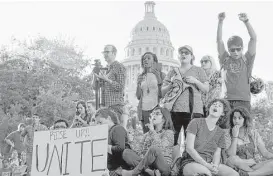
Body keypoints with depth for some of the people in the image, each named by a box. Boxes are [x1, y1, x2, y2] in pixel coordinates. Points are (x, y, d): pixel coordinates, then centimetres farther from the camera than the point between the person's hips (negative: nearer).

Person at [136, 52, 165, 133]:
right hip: (144, 109, 3)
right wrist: (139, 84, -1)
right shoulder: (141, 77, 15)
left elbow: (162, 94, -1)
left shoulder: (160, 75, 4)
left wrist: (159, 80, -10)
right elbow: (138, 96, 13)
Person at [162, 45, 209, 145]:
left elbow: (206, 89, 10)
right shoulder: (173, 72, 20)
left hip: (192, 110, -2)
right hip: (174, 110, 2)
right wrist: (171, 83, -1)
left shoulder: (198, 71, 15)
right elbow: (163, 92, 17)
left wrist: (195, 81, -5)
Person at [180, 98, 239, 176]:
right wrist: (207, 165, -19)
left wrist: (215, 166, -17)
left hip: (210, 163, 5)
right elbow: (189, 148, -10)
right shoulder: (196, 122, -2)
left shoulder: (220, 132, 13)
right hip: (191, 162, -5)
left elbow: (217, 154, 8)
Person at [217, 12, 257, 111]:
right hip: (227, 100, 1)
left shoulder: (246, 60, 11)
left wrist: (246, 21, -3)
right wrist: (220, 22, -1)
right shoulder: (225, 60, 13)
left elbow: (254, 38, 5)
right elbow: (219, 40, 8)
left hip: (243, 101, 0)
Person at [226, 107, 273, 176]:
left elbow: (265, 153, 6)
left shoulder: (254, 133, 11)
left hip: (254, 167, 2)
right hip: (237, 168, -2)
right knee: (232, 159, -36)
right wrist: (235, 137, -12)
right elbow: (231, 155, -11)